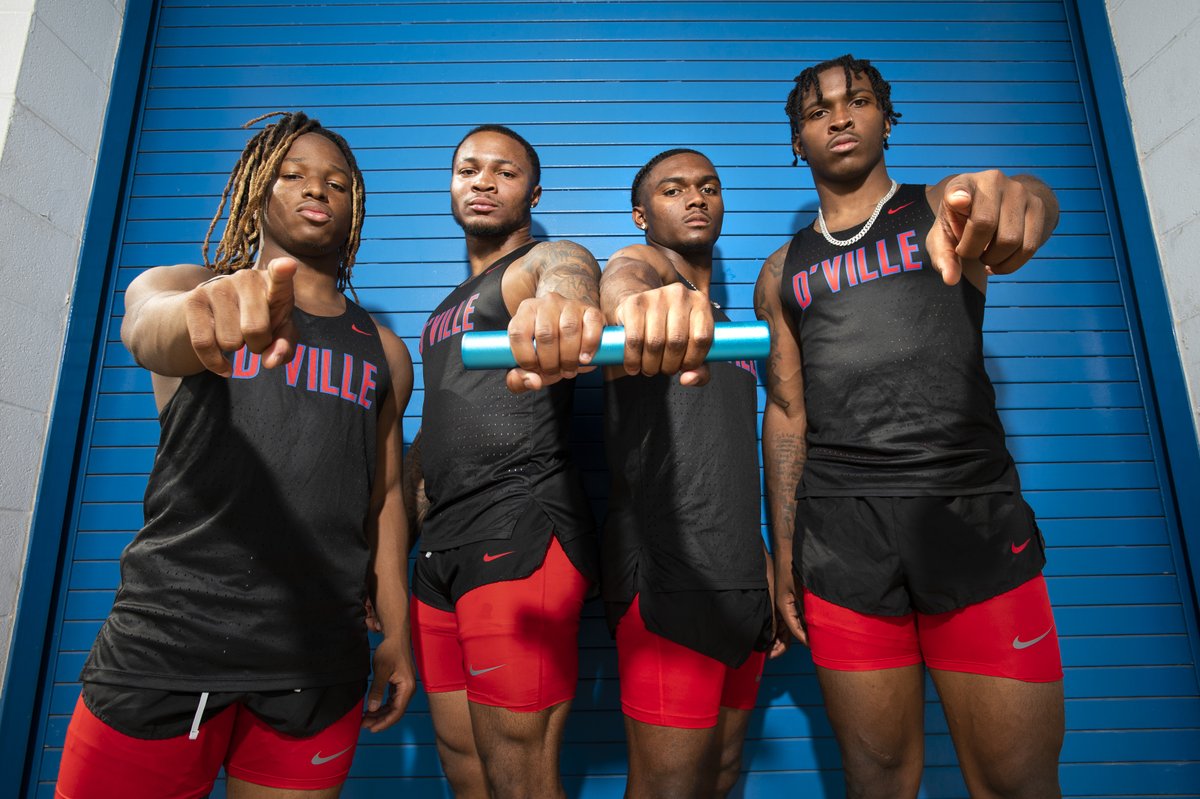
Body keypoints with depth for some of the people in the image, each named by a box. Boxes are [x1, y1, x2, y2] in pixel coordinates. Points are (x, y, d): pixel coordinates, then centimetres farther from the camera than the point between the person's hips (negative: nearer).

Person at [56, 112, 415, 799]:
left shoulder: (385, 352, 13)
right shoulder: (181, 288, 6)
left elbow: (385, 494, 13)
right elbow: (148, 331, -19)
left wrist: (397, 633, 7)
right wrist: (203, 314, -43)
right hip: (167, 639, -1)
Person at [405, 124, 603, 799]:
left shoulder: (549, 260, 1)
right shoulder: (447, 309, 25)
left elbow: (570, 278, -26)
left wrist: (564, 306, -52)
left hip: (522, 534, -7)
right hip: (442, 549, 8)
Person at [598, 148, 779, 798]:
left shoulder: (722, 324, 23)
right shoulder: (643, 263, 0)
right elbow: (618, 282, -28)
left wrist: (764, 562, 18)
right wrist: (638, 303, -53)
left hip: (740, 579, 8)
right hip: (669, 575, -8)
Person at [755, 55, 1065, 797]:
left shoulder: (947, 210, 9)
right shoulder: (783, 272, 13)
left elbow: (1029, 205, -16)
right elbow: (786, 415, 9)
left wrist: (1012, 197, -42)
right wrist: (784, 558, 2)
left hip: (978, 516, -1)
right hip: (842, 536, 1)